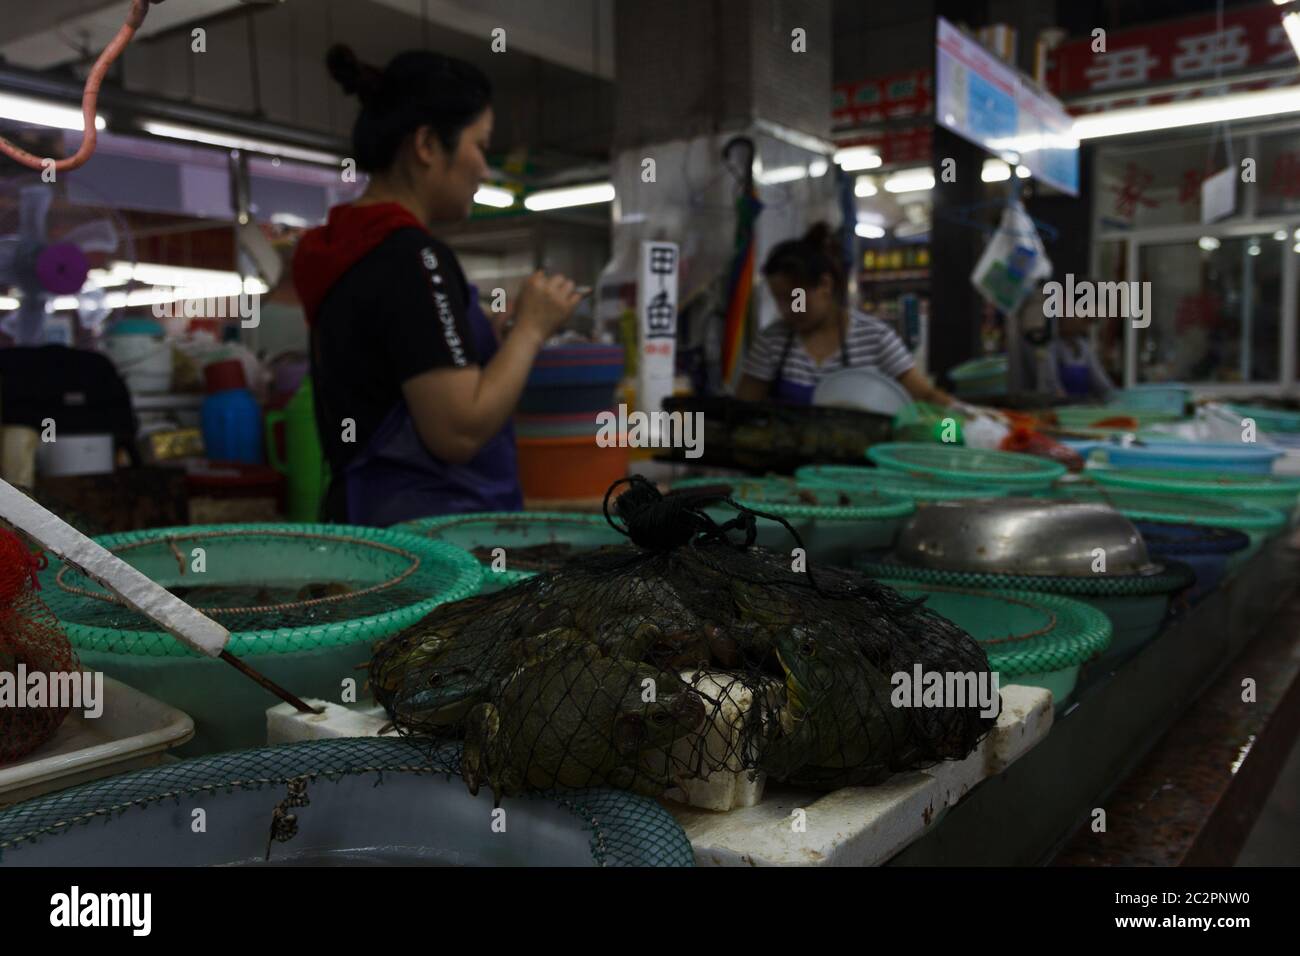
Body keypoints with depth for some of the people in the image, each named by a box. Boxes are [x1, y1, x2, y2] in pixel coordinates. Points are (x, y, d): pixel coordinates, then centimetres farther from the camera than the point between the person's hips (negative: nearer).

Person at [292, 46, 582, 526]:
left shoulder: (340, 250, 11)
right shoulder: (412, 257, -16)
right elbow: (458, 431, -21)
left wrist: (497, 328, 15)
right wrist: (530, 327, -9)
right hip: (426, 527, -10)